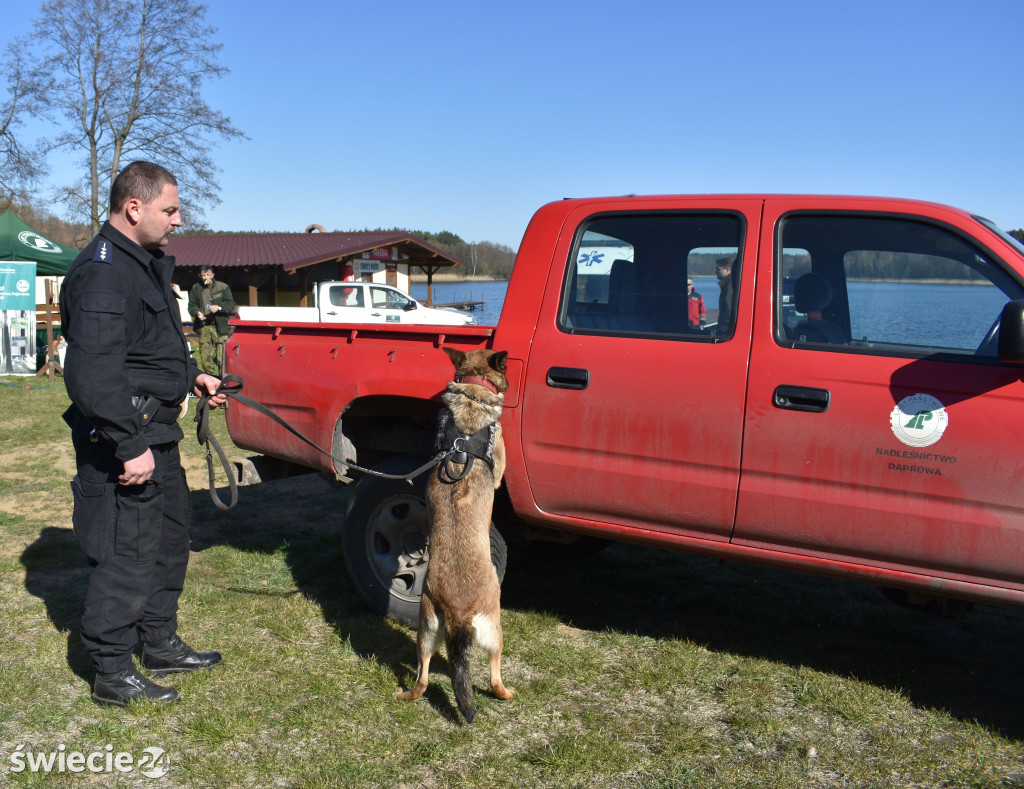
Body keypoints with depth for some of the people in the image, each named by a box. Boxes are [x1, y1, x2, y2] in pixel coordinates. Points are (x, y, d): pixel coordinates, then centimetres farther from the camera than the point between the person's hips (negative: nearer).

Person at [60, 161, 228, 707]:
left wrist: (191, 376, 17)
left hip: (156, 433, 11)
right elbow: (92, 373, -29)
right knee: (127, 555, -2)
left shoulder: (146, 262, 13)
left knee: (169, 540, 20)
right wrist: (131, 445, -28)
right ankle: (112, 674, 14)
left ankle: (160, 644, 36)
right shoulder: (102, 273, -21)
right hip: (123, 439, -11)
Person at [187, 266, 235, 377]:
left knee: (222, 353, -11)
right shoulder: (196, 289, 12)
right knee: (205, 355, 4)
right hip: (203, 326, 3)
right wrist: (197, 312, -6)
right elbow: (191, 305, 16)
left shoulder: (223, 287, 4)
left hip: (219, 326, -3)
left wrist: (219, 307, -16)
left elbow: (230, 304, 2)